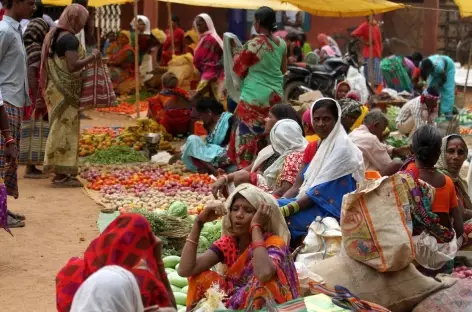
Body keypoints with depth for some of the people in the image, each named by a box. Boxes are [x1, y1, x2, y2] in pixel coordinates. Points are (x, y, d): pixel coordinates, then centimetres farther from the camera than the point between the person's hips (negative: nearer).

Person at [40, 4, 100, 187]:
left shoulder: (54, 35, 14)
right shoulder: (70, 38, -15)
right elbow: (73, 66, -25)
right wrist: (93, 57, -12)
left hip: (56, 89, 10)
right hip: (65, 91, -10)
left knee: (60, 129, 12)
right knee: (65, 130, -6)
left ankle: (59, 172, 16)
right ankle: (62, 175, -4)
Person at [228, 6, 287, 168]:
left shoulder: (253, 44, -15)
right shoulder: (282, 43, 3)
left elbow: (238, 69, -3)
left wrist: (238, 55, 14)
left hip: (255, 97, -6)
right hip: (275, 95, 6)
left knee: (248, 135, 1)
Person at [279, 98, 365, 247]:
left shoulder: (343, 147, -11)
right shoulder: (312, 147, 14)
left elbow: (321, 190, -18)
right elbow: (297, 186, 10)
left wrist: (286, 209, -25)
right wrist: (278, 203, -9)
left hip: (331, 209, -7)